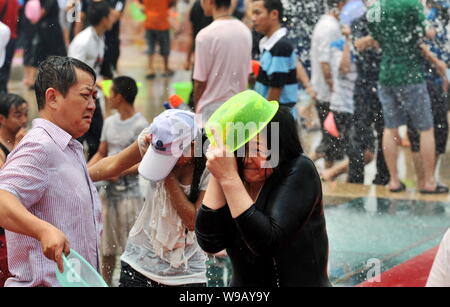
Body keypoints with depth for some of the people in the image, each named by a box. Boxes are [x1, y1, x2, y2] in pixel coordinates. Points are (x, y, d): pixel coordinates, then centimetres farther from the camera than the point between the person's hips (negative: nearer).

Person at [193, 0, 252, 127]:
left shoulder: (206, 35, -18)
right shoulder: (245, 31, 2)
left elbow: (200, 81, -13)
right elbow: (247, 74, 9)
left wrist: (196, 106, 3)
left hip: (212, 108, -6)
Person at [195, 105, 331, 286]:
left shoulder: (299, 172, -12)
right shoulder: (239, 178, -1)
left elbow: (267, 241, -21)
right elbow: (210, 243, -11)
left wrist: (229, 178, -23)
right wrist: (217, 175, -15)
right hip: (244, 282, 3)